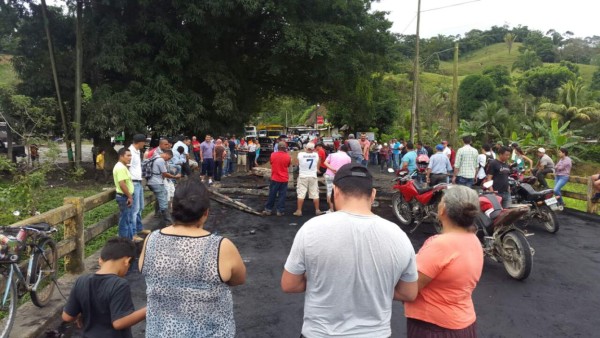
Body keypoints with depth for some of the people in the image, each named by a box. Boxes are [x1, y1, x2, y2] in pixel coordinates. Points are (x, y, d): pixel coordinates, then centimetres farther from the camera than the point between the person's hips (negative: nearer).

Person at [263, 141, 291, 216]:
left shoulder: (273, 155, -7)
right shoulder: (287, 156, -10)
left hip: (274, 178, 1)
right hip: (284, 179, -1)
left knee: (272, 195, 9)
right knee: (282, 195, 6)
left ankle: (268, 209, 15)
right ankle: (280, 211, 8)